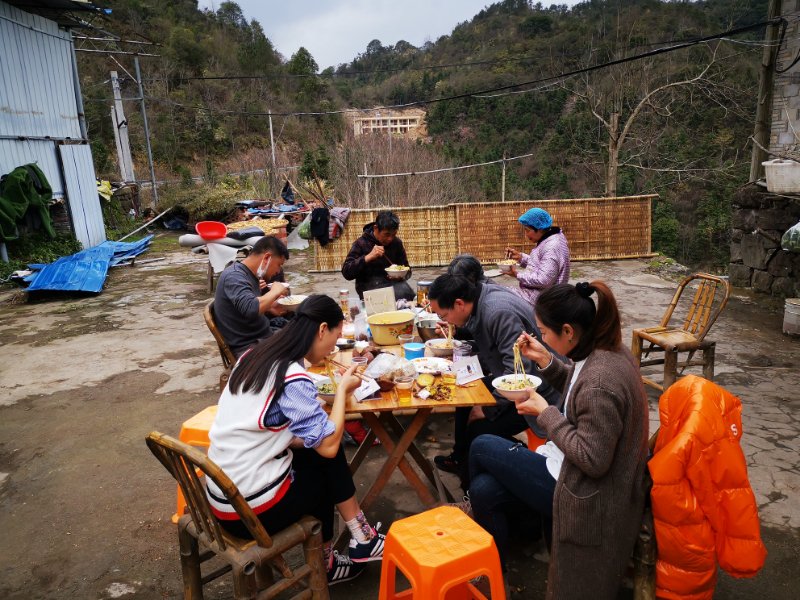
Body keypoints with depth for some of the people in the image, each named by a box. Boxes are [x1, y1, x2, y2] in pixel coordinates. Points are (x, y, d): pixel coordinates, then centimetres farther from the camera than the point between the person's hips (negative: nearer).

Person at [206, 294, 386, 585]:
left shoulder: (255, 355, 3)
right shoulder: (293, 377, -22)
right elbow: (328, 444, -18)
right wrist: (342, 390, -5)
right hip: (248, 508, -7)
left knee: (322, 457, 14)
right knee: (328, 463, 14)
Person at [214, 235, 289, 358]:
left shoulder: (250, 274, 10)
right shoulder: (234, 276, -18)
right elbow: (251, 309, -33)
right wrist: (274, 292, -19)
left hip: (264, 337, 10)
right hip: (248, 347, -10)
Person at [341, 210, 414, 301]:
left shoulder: (397, 243, 7)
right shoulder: (361, 243, -3)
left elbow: (407, 271, 18)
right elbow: (346, 273, -11)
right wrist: (368, 257, -21)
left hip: (392, 283, 4)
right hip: (368, 286, -4)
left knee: (405, 290, -31)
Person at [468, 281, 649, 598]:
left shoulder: (600, 382, -32)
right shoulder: (607, 350, -2)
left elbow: (592, 460, -27)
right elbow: (577, 389, 17)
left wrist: (545, 413, -19)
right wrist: (545, 361, 1)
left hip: (586, 495, -9)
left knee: (481, 448, 0)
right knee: (484, 489, 1)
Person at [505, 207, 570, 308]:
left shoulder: (552, 248, -22)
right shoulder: (547, 241, 9)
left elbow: (543, 280, -27)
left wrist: (518, 275, -17)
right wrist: (520, 256, 5)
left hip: (539, 298, -10)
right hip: (533, 291, 10)